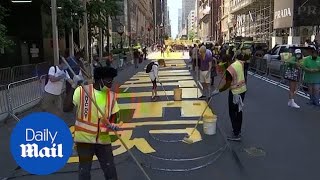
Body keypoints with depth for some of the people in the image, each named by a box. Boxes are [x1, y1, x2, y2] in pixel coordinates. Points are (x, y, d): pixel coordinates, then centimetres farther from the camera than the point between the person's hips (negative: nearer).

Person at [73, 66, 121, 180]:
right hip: (84, 138, -3)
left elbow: (114, 114, 10)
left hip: (103, 139, 4)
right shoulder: (82, 91, -11)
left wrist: (113, 124, -11)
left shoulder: (111, 95, 3)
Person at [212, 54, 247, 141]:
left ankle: (236, 135, 4)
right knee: (239, 111, 19)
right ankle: (238, 130, 31)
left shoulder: (229, 70, -25)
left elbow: (227, 85, -20)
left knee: (233, 113, 1)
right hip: (243, 89, 8)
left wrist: (218, 91, -11)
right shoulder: (240, 63, -4)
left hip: (235, 92, -8)